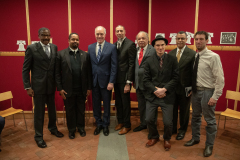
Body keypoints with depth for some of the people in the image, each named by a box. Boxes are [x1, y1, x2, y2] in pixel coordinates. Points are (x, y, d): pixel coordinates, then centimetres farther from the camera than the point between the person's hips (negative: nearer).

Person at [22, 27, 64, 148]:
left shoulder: (54, 47, 4)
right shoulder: (31, 48, -8)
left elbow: (56, 66, 5)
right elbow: (25, 69, -6)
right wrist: (27, 87, -10)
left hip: (51, 85, 4)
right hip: (38, 86, -4)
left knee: (52, 109, 18)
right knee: (39, 111, 7)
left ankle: (53, 128, 41)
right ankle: (38, 136, 25)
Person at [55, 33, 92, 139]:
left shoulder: (85, 55, 5)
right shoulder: (61, 54, 0)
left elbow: (88, 72, 3)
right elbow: (57, 73, -2)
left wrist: (89, 87, 1)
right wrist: (60, 88, -6)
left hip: (82, 89, 2)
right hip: (68, 90, -1)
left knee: (81, 110, 14)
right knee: (70, 111, 12)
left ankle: (81, 128, 33)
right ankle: (71, 129, 30)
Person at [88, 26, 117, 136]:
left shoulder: (112, 47, -5)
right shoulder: (90, 47, 7)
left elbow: (114, 66, -8)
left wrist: (111, 82, -13)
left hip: (105, 80, -3)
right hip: (94, 80, 3)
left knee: (106, 104, 10)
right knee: (96, 103, 13)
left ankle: (105, 125, 29)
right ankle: (98, 124, 32)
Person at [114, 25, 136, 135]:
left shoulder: (130, 44, -10)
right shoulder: (114, 45, 10)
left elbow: (131, 64, -14)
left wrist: (128, 82, -16)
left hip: (124, 79, -6)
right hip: (116, 78, 6)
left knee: (125, 102, 5)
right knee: (118, 102, 16)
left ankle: (127, 125, 22)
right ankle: (120, 121, 34)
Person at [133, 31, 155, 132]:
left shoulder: (153, 50, -11)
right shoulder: (135, 51, 9)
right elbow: (134, 66, 10)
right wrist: (134, 80, 7)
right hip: (138, 83, 6)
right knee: (141, 105, 19)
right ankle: (143, 123, 37)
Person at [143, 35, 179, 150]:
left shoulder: (172, 59, 0)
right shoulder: (149, 61, 3)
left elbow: (175, 78, -4)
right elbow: (146, 79, 0)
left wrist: (164, 89, -14)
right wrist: (155, 90, -12)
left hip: (167, 96, -1)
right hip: (152, 95, 2)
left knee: (168, 122, 1)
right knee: (149, 119, 5)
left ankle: (167, 139, 35)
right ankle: (154, 137, 36)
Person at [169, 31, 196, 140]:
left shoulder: (192, 54, -8)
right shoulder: (170, 53, 5)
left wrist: (191, 88, -10)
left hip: (185, 88, -3)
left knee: (184, 111, 14)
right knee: (172, 109, 15)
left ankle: (182, 130, 36)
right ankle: (172, 128, 36)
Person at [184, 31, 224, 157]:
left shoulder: (213, 57, -14)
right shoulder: (194, 56, 5)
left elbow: (220, 79, -15)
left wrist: (215, 96, -17)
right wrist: (191, 89, 3)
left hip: (207, 92, -6)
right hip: (195, 91, 6)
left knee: (210, 120, 7)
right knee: (195, 117, 20)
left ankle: (209, 145, 27)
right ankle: (195, 138, 40)